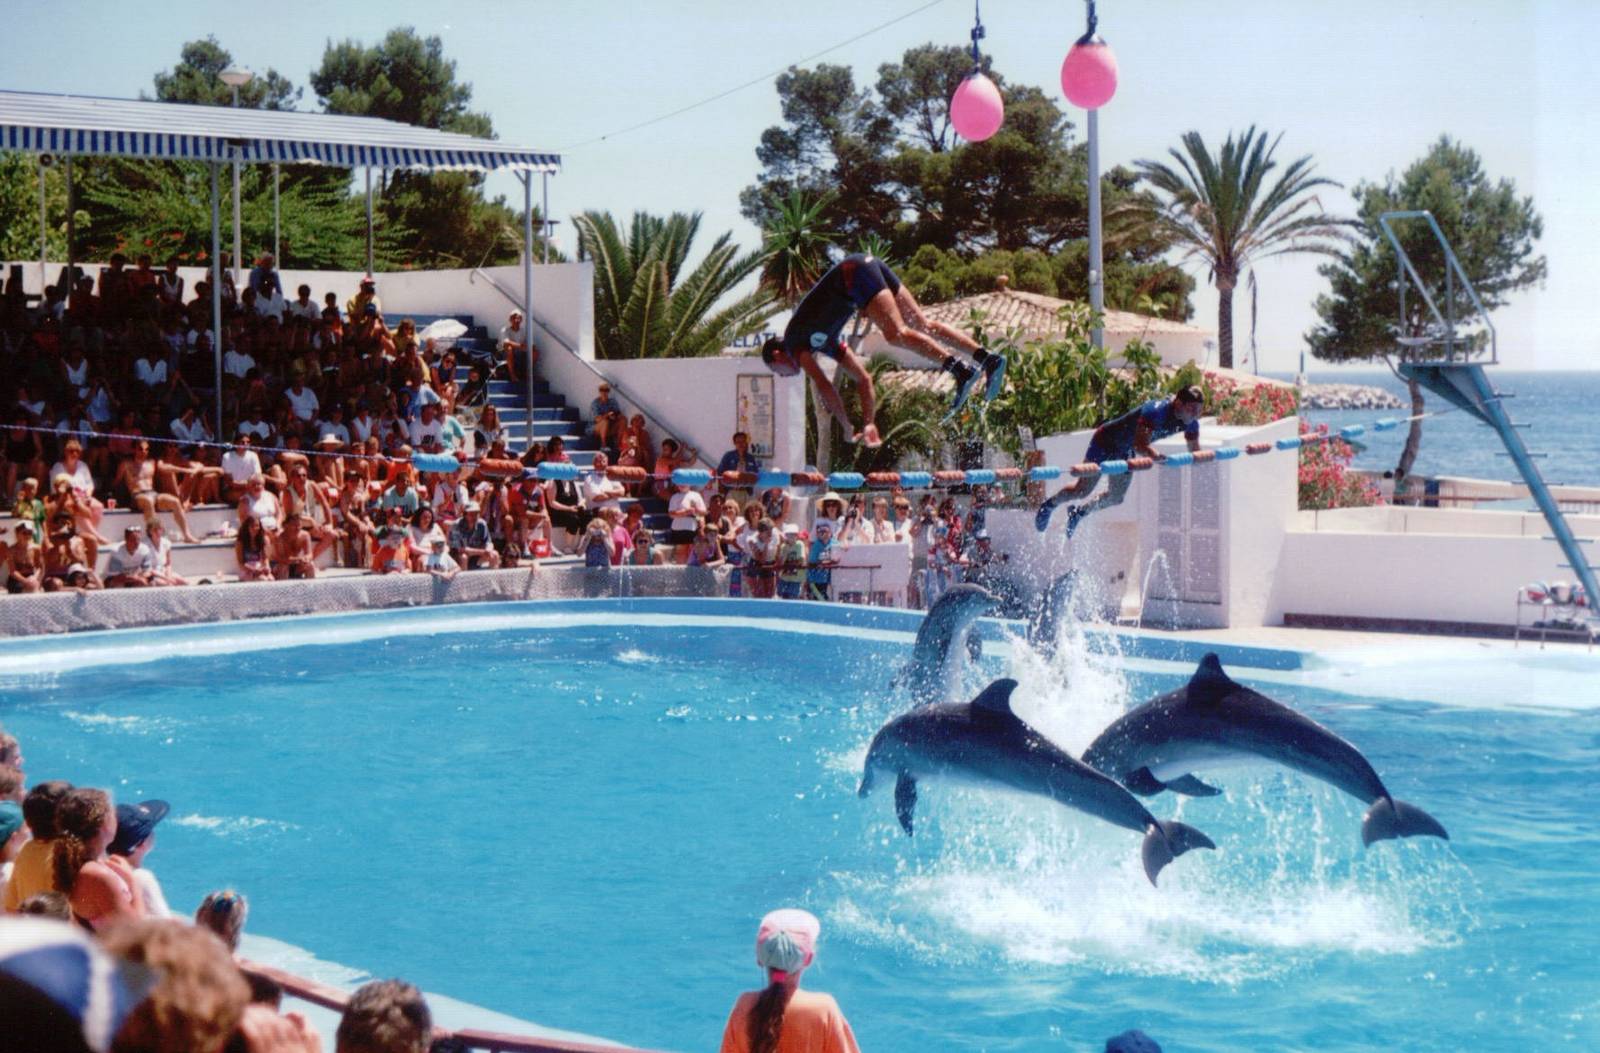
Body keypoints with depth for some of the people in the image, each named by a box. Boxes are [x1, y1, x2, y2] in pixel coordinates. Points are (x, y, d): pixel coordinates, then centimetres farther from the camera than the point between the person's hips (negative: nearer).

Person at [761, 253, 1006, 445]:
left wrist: (848, 430, 3)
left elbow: (823, 385, -1)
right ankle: (988, 358, -7)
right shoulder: (824, 342, 31)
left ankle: (960, 369, -38)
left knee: (896, 334, -21)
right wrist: (869, 424, 28)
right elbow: (864, 379, 32)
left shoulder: (794, 343, 10)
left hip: (853, 273, -8)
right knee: (922, 325, 4)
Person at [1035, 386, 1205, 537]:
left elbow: (1194, 450, -3)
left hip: (1126, 452, 8)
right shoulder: (1155, 411, -38)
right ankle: (1050, 504, 27)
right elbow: (1141, 445, -45)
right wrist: (1156, 457, -64)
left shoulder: (1191, 422, -14)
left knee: (1116, 498, 12)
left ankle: (1079, 512, 37)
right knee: (1082, 490, -1)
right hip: (1106, 441, -8)